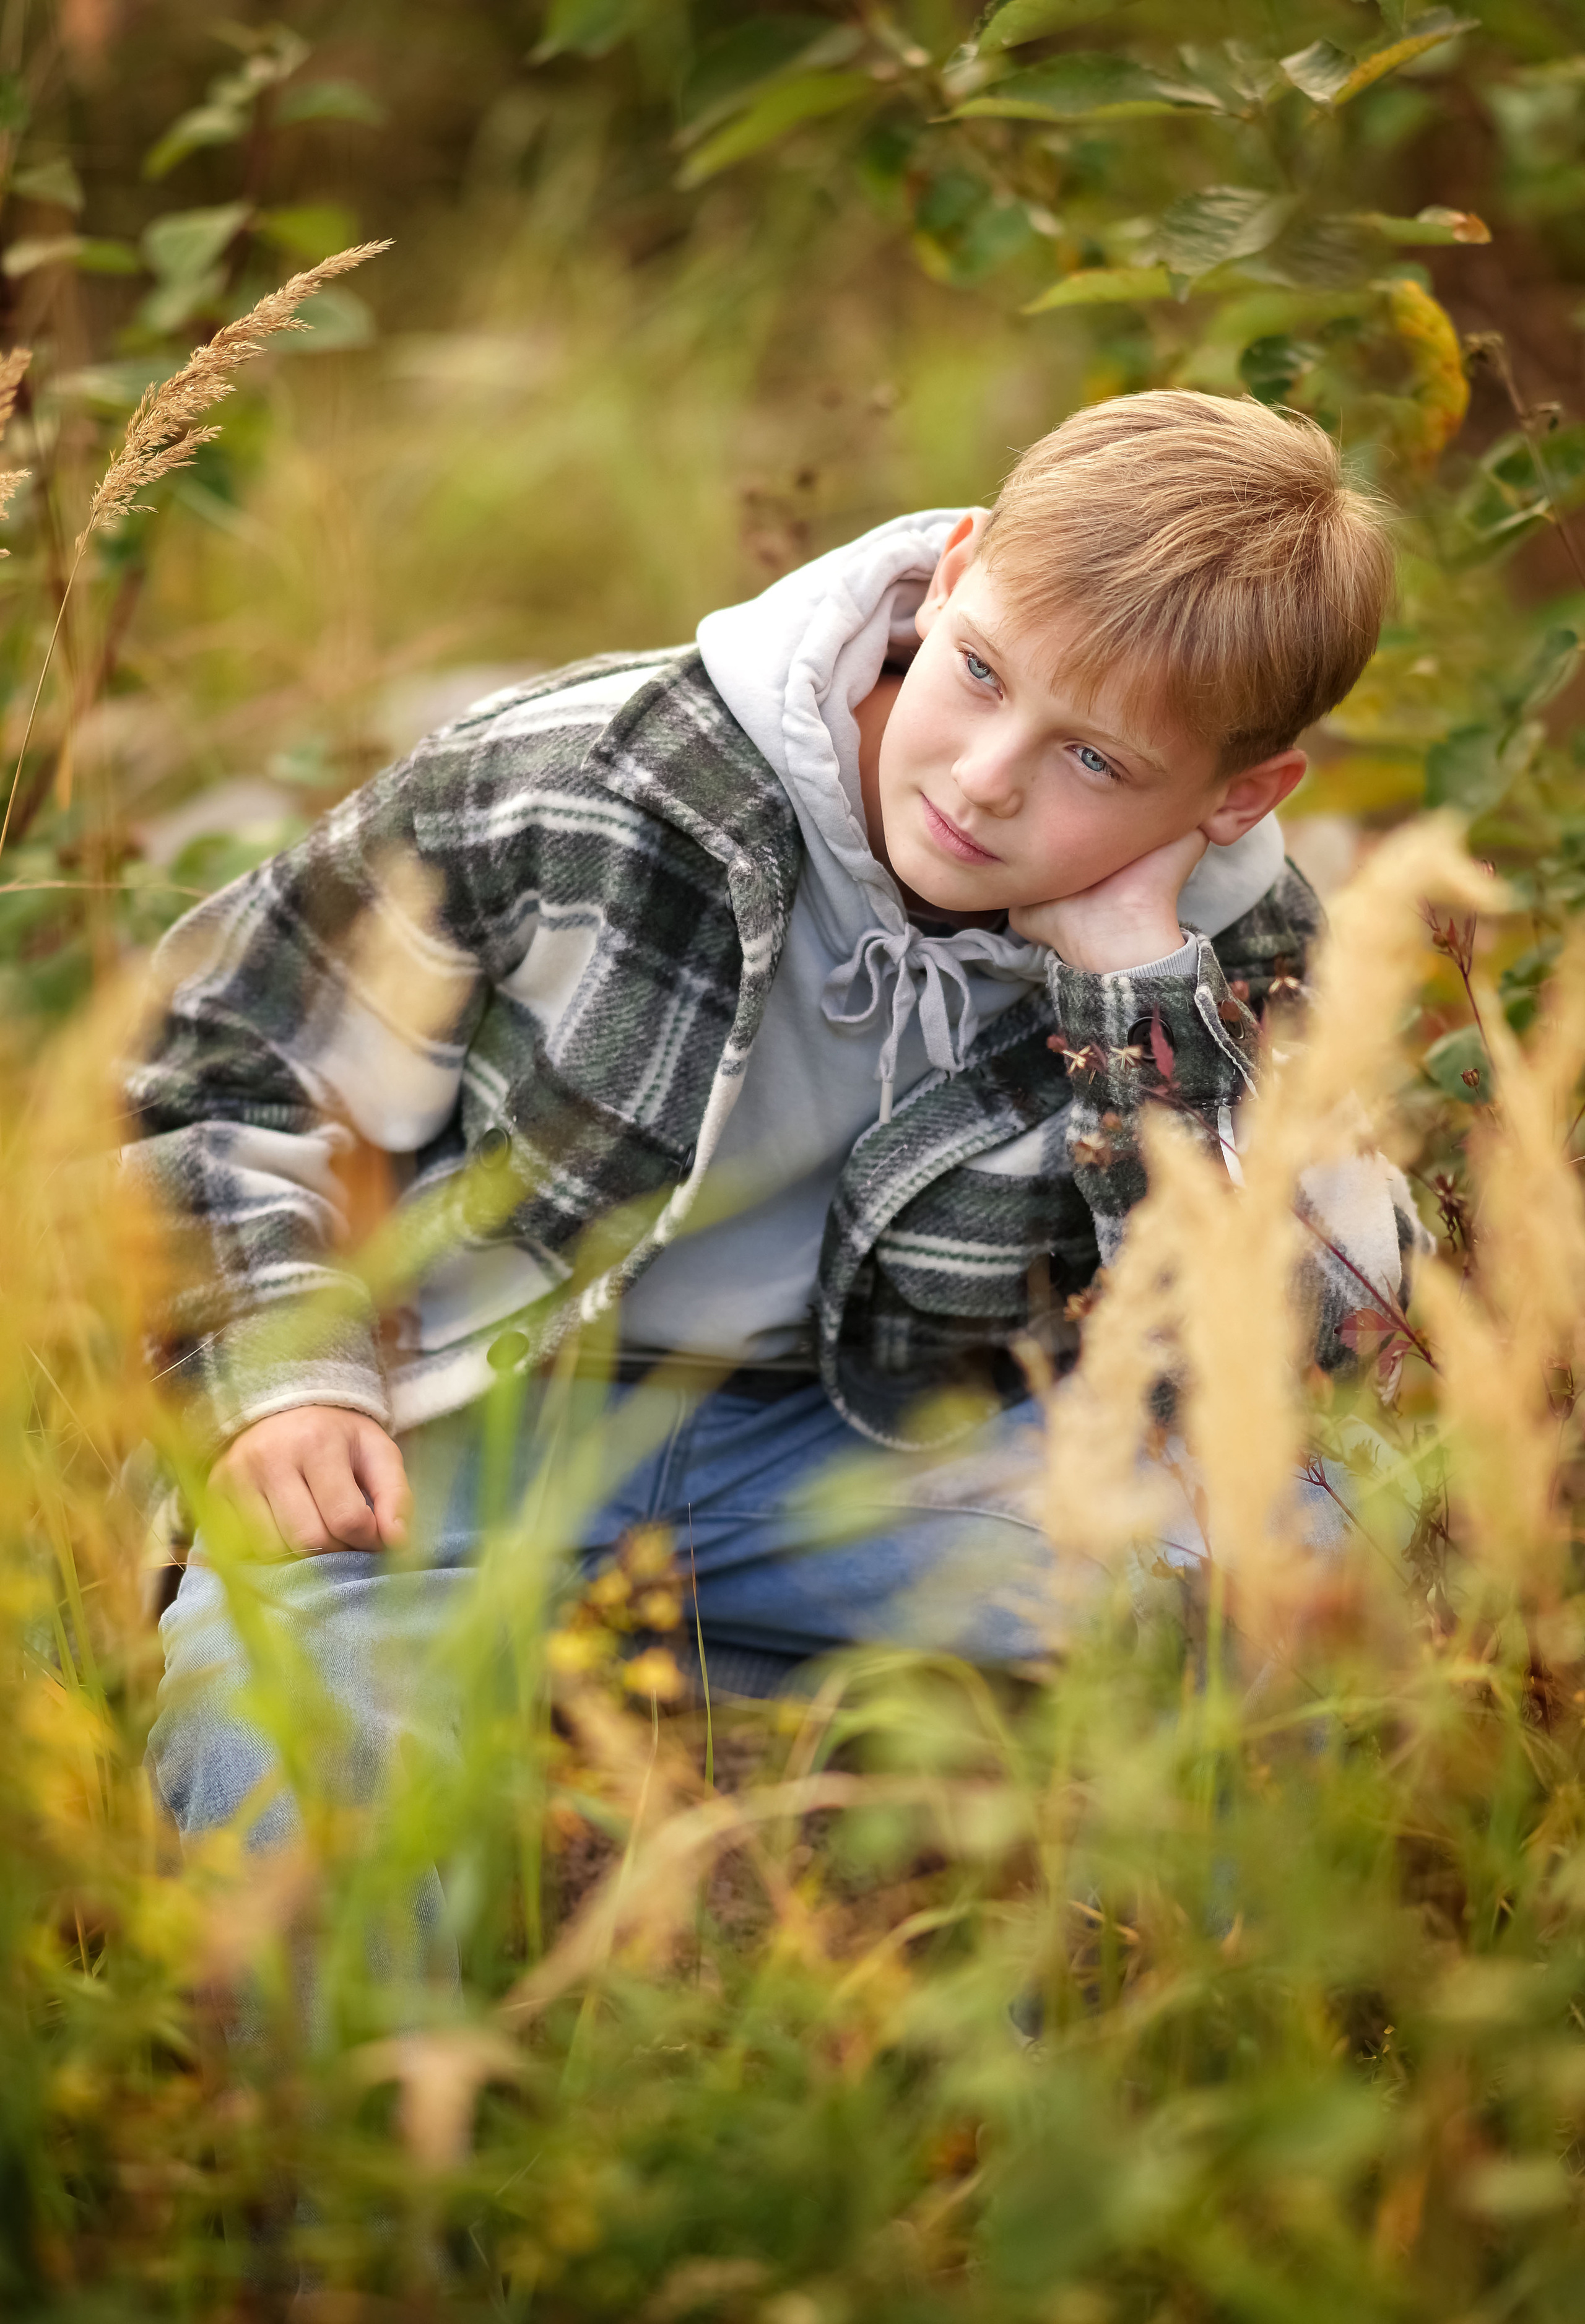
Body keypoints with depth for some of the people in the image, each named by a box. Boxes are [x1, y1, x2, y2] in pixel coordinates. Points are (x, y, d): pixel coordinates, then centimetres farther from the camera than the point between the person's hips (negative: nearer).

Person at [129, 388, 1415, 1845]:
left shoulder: (1225, 956, -10)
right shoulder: (585, 787, -16)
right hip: (461, 1435, -2)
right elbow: (231, 1051, -2)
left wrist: (1131, 968, -27)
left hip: (851, 1454, 3)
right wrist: (281, 1376, -15)